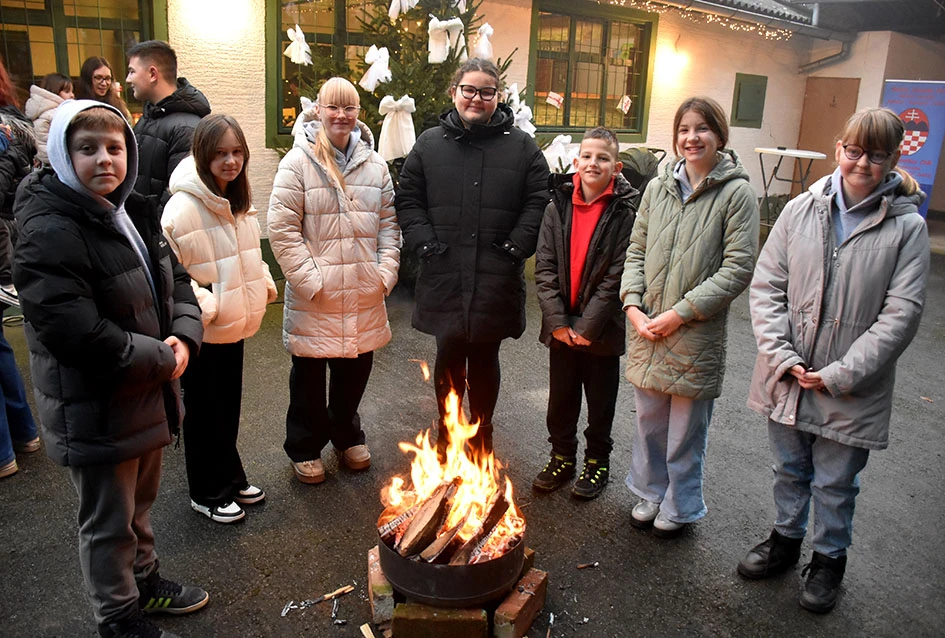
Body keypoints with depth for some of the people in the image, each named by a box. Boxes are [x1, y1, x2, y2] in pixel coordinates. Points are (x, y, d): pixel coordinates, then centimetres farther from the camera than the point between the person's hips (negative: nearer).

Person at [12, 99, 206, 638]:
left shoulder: (134, 215, 6)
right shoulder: (49, 232, -22)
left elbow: (176, 281, 12)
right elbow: (75, 332, -29)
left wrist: (183, 336, -8)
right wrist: (162, 360, -20)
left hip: (149, 393, 8)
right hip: (96, 410, -8)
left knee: (141, 501, 26)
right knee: (109, 522, 11)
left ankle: (144, 580, 48)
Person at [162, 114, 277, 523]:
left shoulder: (239, 201, 7)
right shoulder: (183, 207, -20)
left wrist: (263, 284, 7)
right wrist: (201, 305, -27)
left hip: (235, 325, 8)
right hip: (203, 331, -7)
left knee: (229, 407, 20)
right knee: (205, 413, 8)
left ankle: (230, 479, 38)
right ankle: (207, 493, 26)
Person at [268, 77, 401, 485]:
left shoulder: (375, 165, 6)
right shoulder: (298, 163, -8)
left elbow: (389, 224, 11)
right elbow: (282, 230, -11)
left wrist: (386, 271, 0)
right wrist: (310, 279, -15)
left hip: (364, 298, 4)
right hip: (314, 299, -4)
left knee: (355, 371, 17)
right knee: (309, 377, 11)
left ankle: (347, 436, 40)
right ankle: (305, 448, 30)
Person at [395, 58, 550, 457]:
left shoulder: (521, 147, 4)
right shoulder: (430, 144, 7)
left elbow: (539, 201, 1)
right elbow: (408, 200, 7)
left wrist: (516, 247, -8)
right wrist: (424, 244, -5)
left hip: (496, 279, -1)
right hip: (444, 278, 1)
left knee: (485, 359, 12)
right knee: (449, 357, 11)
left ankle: (482, 435, 29)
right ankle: (446, 435, 30)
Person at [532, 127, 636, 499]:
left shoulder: (625, 213, -10)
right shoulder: (558, 208, -1)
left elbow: (616, 276, -13)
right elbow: (545, 268, -3)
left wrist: (588, 326, -16)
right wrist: (557, 322, -11)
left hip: (602, 329, -3)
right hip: (561, 327, 3)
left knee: (601, 399, 13)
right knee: (561, 397, 16)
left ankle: (597, 461, 32)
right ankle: (562, 457, 35)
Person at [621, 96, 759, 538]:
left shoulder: (737, 193, -8)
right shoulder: (658, 187, 6)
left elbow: (738, 268, -12)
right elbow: (636, 250, 10)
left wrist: (681, 312, -16)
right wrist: (633, 303, -5)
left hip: (696, 334, -4)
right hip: (645, 329, 4)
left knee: (686, 429, 10)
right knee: (648, 420, 18)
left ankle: (680, 506, 32)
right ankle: (650, 492, 40)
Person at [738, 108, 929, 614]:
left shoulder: (907, 227, -8)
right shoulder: (800, 210, -3)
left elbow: (900, 314, -11)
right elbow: (766, 286, -2)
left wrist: (840, 375, -16)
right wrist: (781, 355, -12)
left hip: (851, 390, -2)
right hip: (787, 379, 3)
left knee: (835, 483, 15)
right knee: (789, 469, 21)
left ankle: (829, 557, 40)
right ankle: (786, 539, 45)